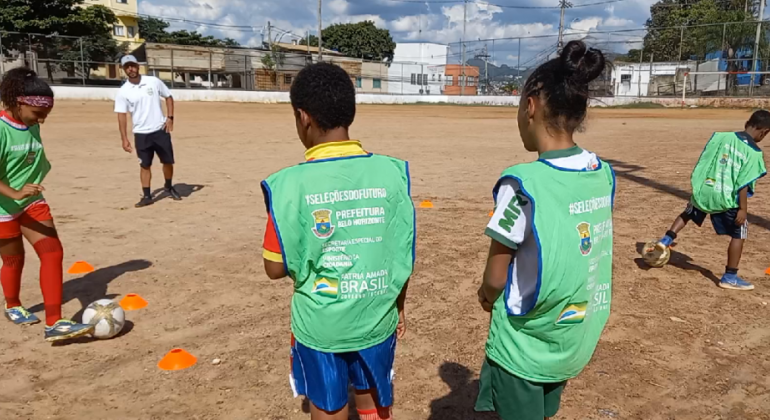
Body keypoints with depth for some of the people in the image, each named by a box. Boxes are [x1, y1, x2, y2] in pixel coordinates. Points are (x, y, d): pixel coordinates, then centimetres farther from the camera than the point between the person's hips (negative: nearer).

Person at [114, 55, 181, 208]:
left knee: (168, 161, 7)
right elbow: (121, 115, -3)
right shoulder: (123, 91, -4)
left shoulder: (154, 81, -2)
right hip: (141, 134, 0)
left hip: (160, 130, 1)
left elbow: (168, 97, 8)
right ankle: (147, 196, 12)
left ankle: (169, 187, 30)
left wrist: (170, 117, -4)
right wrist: (124, 138, -9)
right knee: (145, 165, 5)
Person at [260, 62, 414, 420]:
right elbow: (404, 255, -2)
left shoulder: (291, 183, -18)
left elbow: (276, 268, -10)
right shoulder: (391, 172, -10)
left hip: (320, 327, -2)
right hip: (377, 321, 2)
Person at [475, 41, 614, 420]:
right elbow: (573, 258, 4)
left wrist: (488, 295, 4)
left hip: (526, 345, -6)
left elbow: (494, 279, -17)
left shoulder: (523, 182, -25)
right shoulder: (603, 174, -5)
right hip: (578, 339, 6)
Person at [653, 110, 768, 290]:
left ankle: (666, 240, 25)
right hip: (727, 199, -4)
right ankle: (730, 277, 15)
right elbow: (743, 184, -14)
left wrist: (697, 184, 17)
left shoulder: (720, 136, 0)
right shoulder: (754, 153, -11)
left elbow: (702, 161, 6)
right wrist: (743, 209, -8)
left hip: (703, 191, 4)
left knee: (687, 213, 32)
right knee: (739, 234, 12)